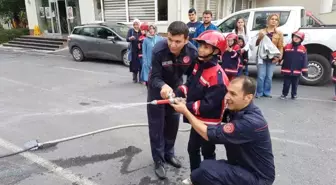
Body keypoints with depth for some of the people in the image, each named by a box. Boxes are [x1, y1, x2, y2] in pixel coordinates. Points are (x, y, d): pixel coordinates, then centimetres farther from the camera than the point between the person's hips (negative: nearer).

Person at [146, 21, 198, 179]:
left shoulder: (192, 51, -27)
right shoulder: (158, 50, -35)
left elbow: (192, 74, -12)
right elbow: (155, 77, -32)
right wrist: (163, 86, -53)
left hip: (176, 87, 3)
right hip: (157, 87, -3)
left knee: (173, 122, 15)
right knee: (156, 125, 1)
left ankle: (169, 153, 35)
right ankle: (158, 160, 17)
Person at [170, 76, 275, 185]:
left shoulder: (251, 122, -30)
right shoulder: (235, 110, -2)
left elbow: (210, 134, -26)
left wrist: (185, 111, -18)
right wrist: (186, 105, -11)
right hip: (239, 166, 8)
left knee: (206, 171, -27)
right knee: (197, 174, 1)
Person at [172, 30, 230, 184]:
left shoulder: (217, 76, -28)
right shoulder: (199, 65, -1)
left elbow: (208, 105, -28)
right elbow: (190, 83, 7)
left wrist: (187, 107, -29)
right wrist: (179, 93, -12)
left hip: (209, 123, -8)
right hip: (196, 119, 8)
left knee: (208, 153, 12)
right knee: (192, 149, 23)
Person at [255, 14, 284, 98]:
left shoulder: (279, 33, 7)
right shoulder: (262, 31, 7)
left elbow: (280, 47, 3)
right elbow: (257, 44, 10)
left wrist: (279, 57, -12)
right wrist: (260, 37, -10)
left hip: (272, 58, 1)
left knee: (269, 77, 3)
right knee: (261, 76, -5)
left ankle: (267, 92, 17)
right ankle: (259, 92, 8)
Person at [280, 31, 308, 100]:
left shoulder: (303, 49, 1)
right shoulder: (287, 47, 0)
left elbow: (304, 61, 0)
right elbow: (282, 56, 6)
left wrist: (305, 71, -3)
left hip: (297, 71, 1)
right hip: (287, 70, -1)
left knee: (295, 84, 13)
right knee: (286, 84, 7)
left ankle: (294, 95, 27)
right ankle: (284, 94, 21)